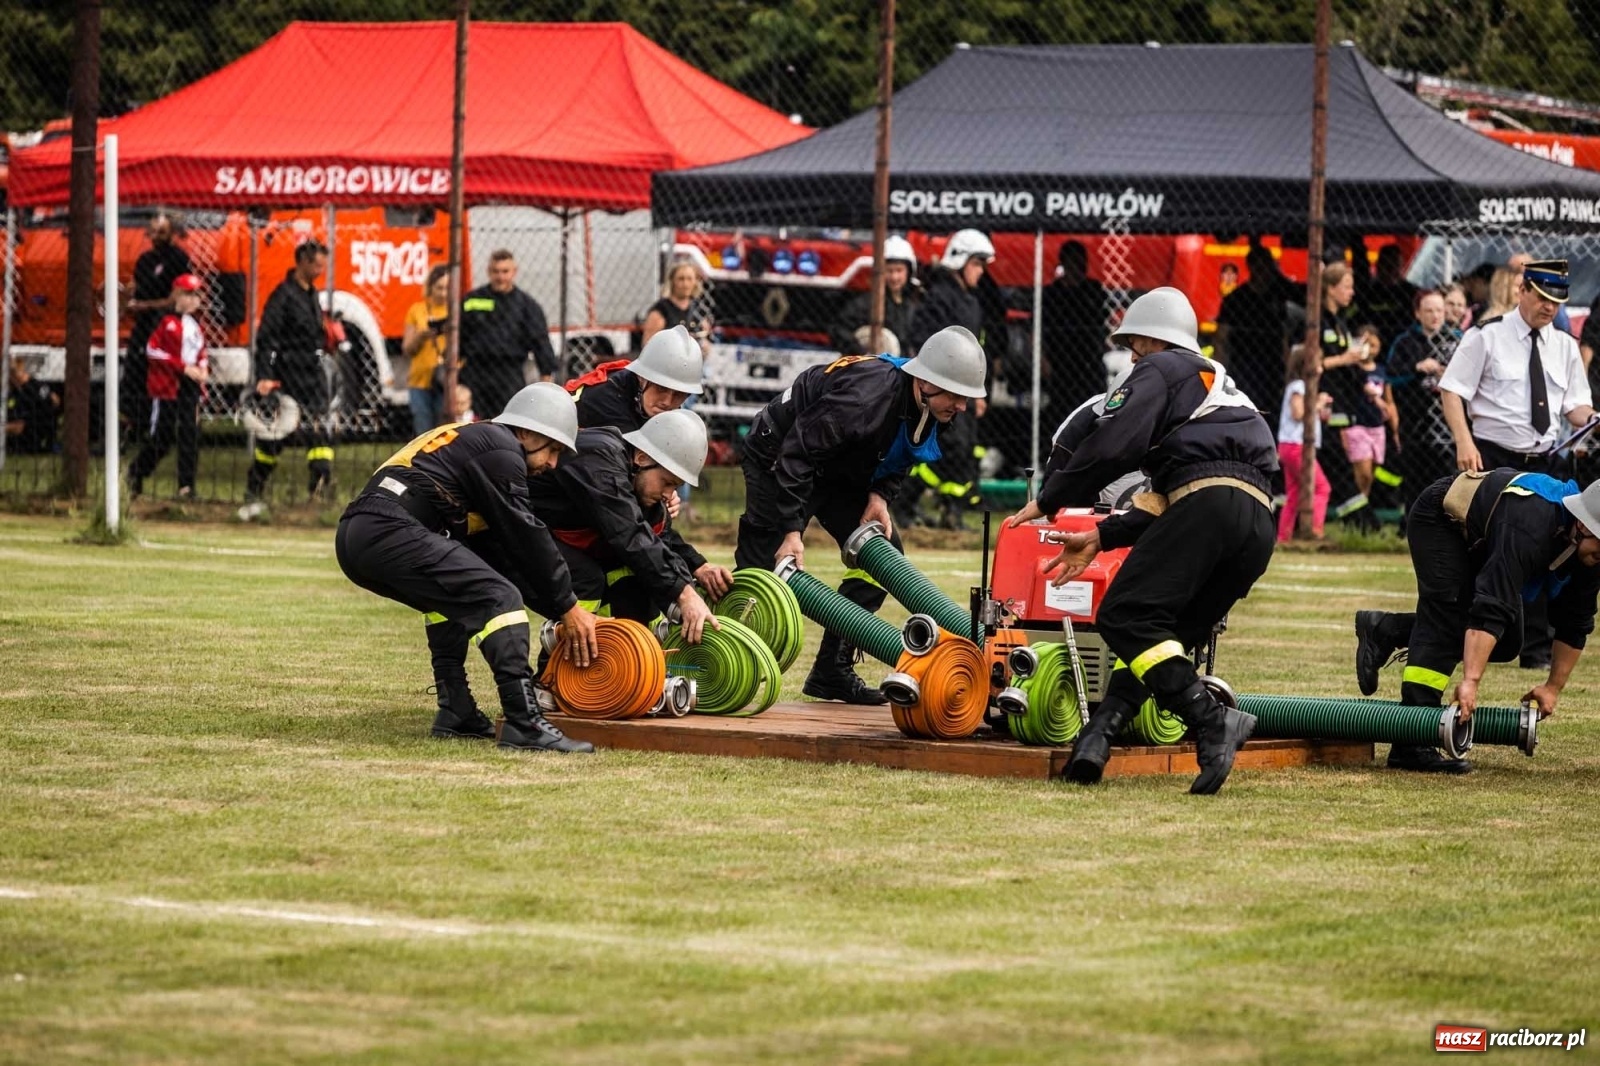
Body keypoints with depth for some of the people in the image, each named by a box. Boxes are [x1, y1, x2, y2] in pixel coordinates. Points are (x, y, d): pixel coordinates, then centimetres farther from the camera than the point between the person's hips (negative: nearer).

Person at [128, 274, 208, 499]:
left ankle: (186, 485, 2)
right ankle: (136, 475, 16)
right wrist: (184, 367, -18)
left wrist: (204, 368, 2)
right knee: (162, 437, -3)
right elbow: (152, 349, -15)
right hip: (167, 385, -6)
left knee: (190, 436, 0)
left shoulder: (195, 325, 15)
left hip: (191, 387, 6)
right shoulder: (167, 321, -8)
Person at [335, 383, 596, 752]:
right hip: (391, 532, -10)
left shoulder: (469, 439, 31)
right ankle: (523, 724, -21)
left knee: (453, 596, 31)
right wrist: (567, 607, 7)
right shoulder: (501, 451, 3)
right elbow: (526, 538, 0)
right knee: (499, 599, -12)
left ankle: (455, 712, 23)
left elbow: (500, 541, 29)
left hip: (351, 540, 10)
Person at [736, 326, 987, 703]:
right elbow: (797, 452, -34)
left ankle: (833, 671, 3)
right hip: (777, 458, -8)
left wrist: (880, 495, -11)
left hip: (837, 471, 8)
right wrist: (792, 529, -35)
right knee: (762, 567, -14)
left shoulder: (930, 409, -10)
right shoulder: (867, 395, -36)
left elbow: (898, 458, 9)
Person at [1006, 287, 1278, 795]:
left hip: (1210, 501, -8)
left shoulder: (1161, 369, 15)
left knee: (1125, 616, -13)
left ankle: (1211, 720, -30)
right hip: (1259, 521, 9)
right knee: (1170, 632, 10)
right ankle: (1098, 737, -9)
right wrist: (1102, 538, 32)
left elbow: (1112, 447, -2)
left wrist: (1048, 500, 8)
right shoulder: (1219, 384, 40)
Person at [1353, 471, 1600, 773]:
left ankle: (1385, 631, 10)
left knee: (1505, 643, 1)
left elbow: (1574, 624, -6)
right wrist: (1471, 681, -54)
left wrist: (1554, 688, -6)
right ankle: (1411, 745, -27)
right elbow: (1491, 610, -49)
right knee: (1446, 623, -23)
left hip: (1482, 541, 8)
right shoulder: (1527, 532, -42)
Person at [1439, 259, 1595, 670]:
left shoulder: (1565, 346, 11)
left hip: (1547, 464, 4)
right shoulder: (1486, 336, -4)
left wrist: (1591, 419, -11)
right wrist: (1464, 441, -20)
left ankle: (1538, 649, 11)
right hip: (1494, 460, -4)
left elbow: (1574, 405, 13)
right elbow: (1452, 390, -6)